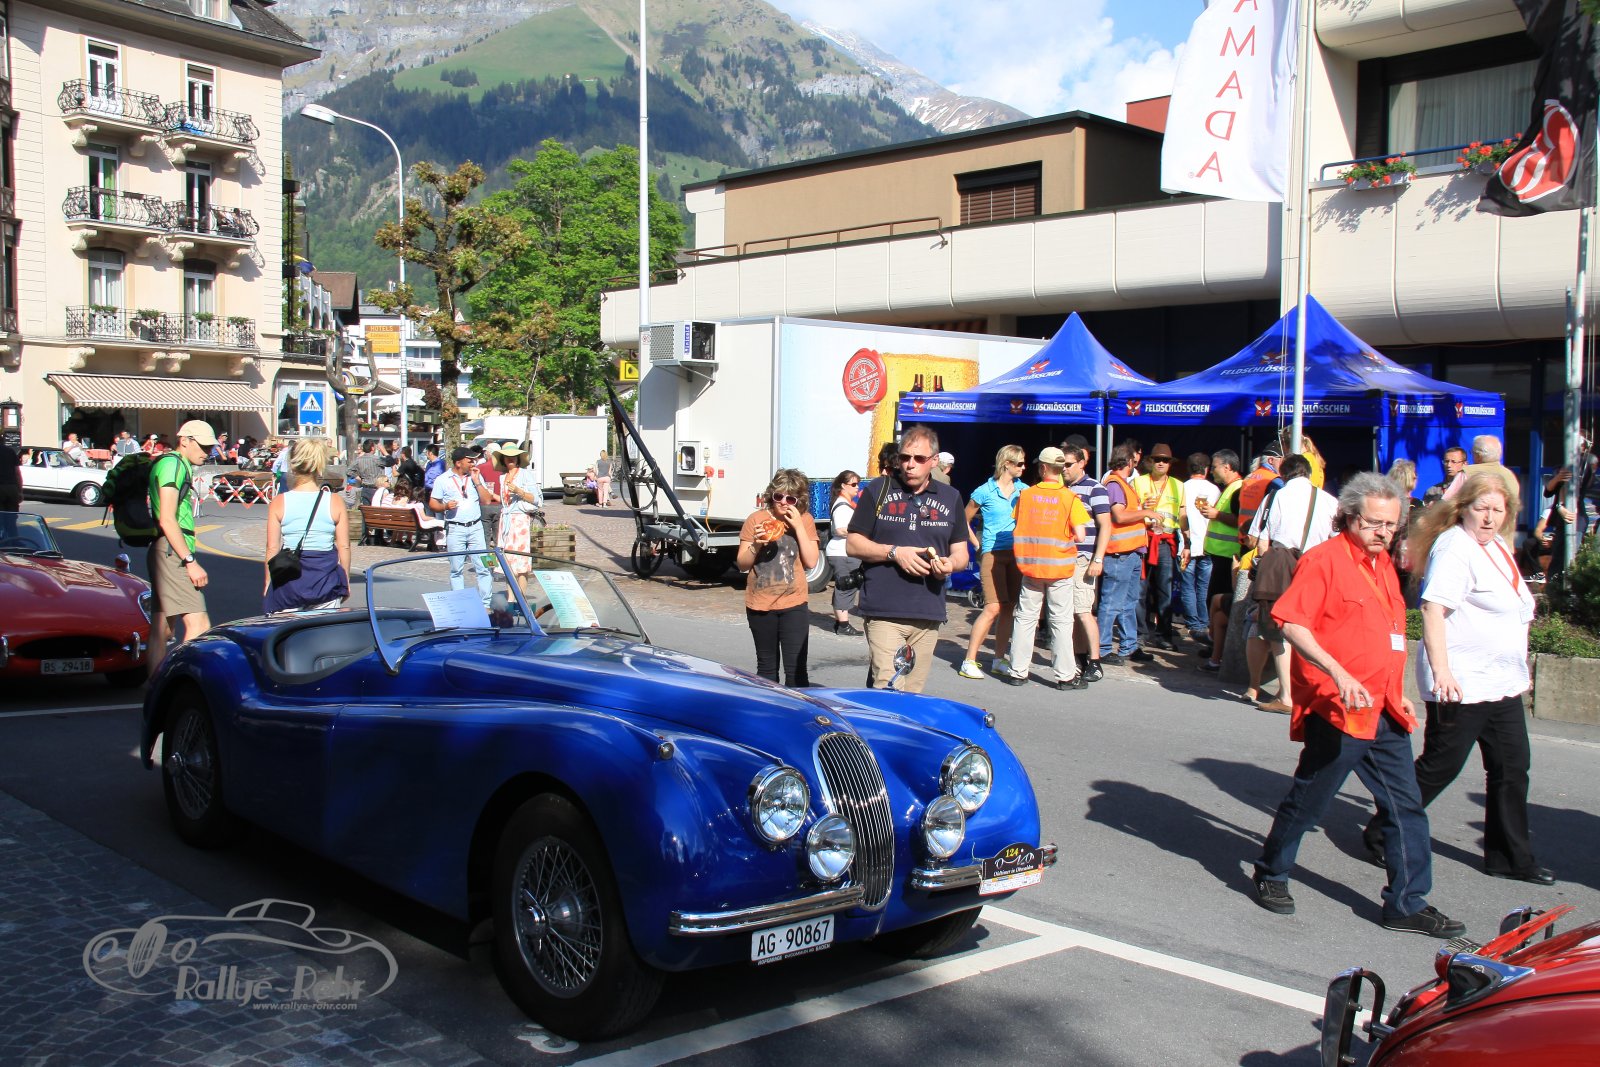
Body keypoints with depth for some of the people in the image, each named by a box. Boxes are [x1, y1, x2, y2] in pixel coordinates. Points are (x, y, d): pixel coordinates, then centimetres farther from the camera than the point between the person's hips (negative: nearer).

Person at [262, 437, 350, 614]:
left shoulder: (278, 503, -4)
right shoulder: (335, 502, -3)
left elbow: (272, 549, -2)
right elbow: (344, 547, -1)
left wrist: (268, 582, 9)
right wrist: (346, 580, 12)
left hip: (289, 581, -1)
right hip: (326, 579, 1)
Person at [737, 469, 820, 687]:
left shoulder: (804, 520, 1)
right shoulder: (757, 519, 0)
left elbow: (811, 562, -8)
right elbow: (742, 564, 2)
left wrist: (798, 526, -12)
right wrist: (756, 545, -17)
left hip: (794, 604, -1)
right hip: (760, 605, 1)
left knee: (796, 669, -7)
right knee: (766, 667, 14)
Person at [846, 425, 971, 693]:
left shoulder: (950, 498, 13)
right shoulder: (878, 491, 5)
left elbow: (961, 553, 16)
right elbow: (852, 545, 5)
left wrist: (950, 564, -8)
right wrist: (894, 552, -10)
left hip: (929, 615, 3)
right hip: (884, 611, -3)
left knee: (913, 692, 7)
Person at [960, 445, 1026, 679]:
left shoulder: (1023, 490, 10)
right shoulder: (985, 491, -2)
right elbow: (965, 520, 8)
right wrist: (977, 545, 5)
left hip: (1016, 554, 5)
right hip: (993, 554, -5)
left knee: (1009, 607, 7)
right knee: (993, 608, -13)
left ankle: (999, 659, 18)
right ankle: (969, 661, -7)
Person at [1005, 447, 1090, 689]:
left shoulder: (1025, 495, -1)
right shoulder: (1070, 498, -8)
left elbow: (1019, 528, 6)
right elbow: (1079, 535, -13)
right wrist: (1063, 535, 7)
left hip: (1030, 565, 2)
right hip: (1060, 567, -2)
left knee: (1026, 618, 11)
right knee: (1061, 621, 4)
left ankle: (1018, 671, 13)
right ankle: (1066, 675, 7)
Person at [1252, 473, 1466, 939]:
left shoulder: (1382, 565, 16)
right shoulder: (1325, 560, -11)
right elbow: (1292, 623, -19)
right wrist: (1337, 673, -28)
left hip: (1384, 712, 8)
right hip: (1337, 710, -8)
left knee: (1406, 805, 7)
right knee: (1309, 800, 4)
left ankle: (1408, 904, 14)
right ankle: (1271, 874, 24)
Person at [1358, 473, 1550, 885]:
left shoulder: (1498, 547, 14)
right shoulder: (1455, 547, -14)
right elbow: (1433, 608, -25)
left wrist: (1517, 669, 28)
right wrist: (1440, 670, -33)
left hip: (1503, 681, 9)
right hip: (1460, 684, -9)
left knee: (1511, 766, 11)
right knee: (1440, 766, -2)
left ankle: (1511, 856, 21)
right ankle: (1382, 835, 12)